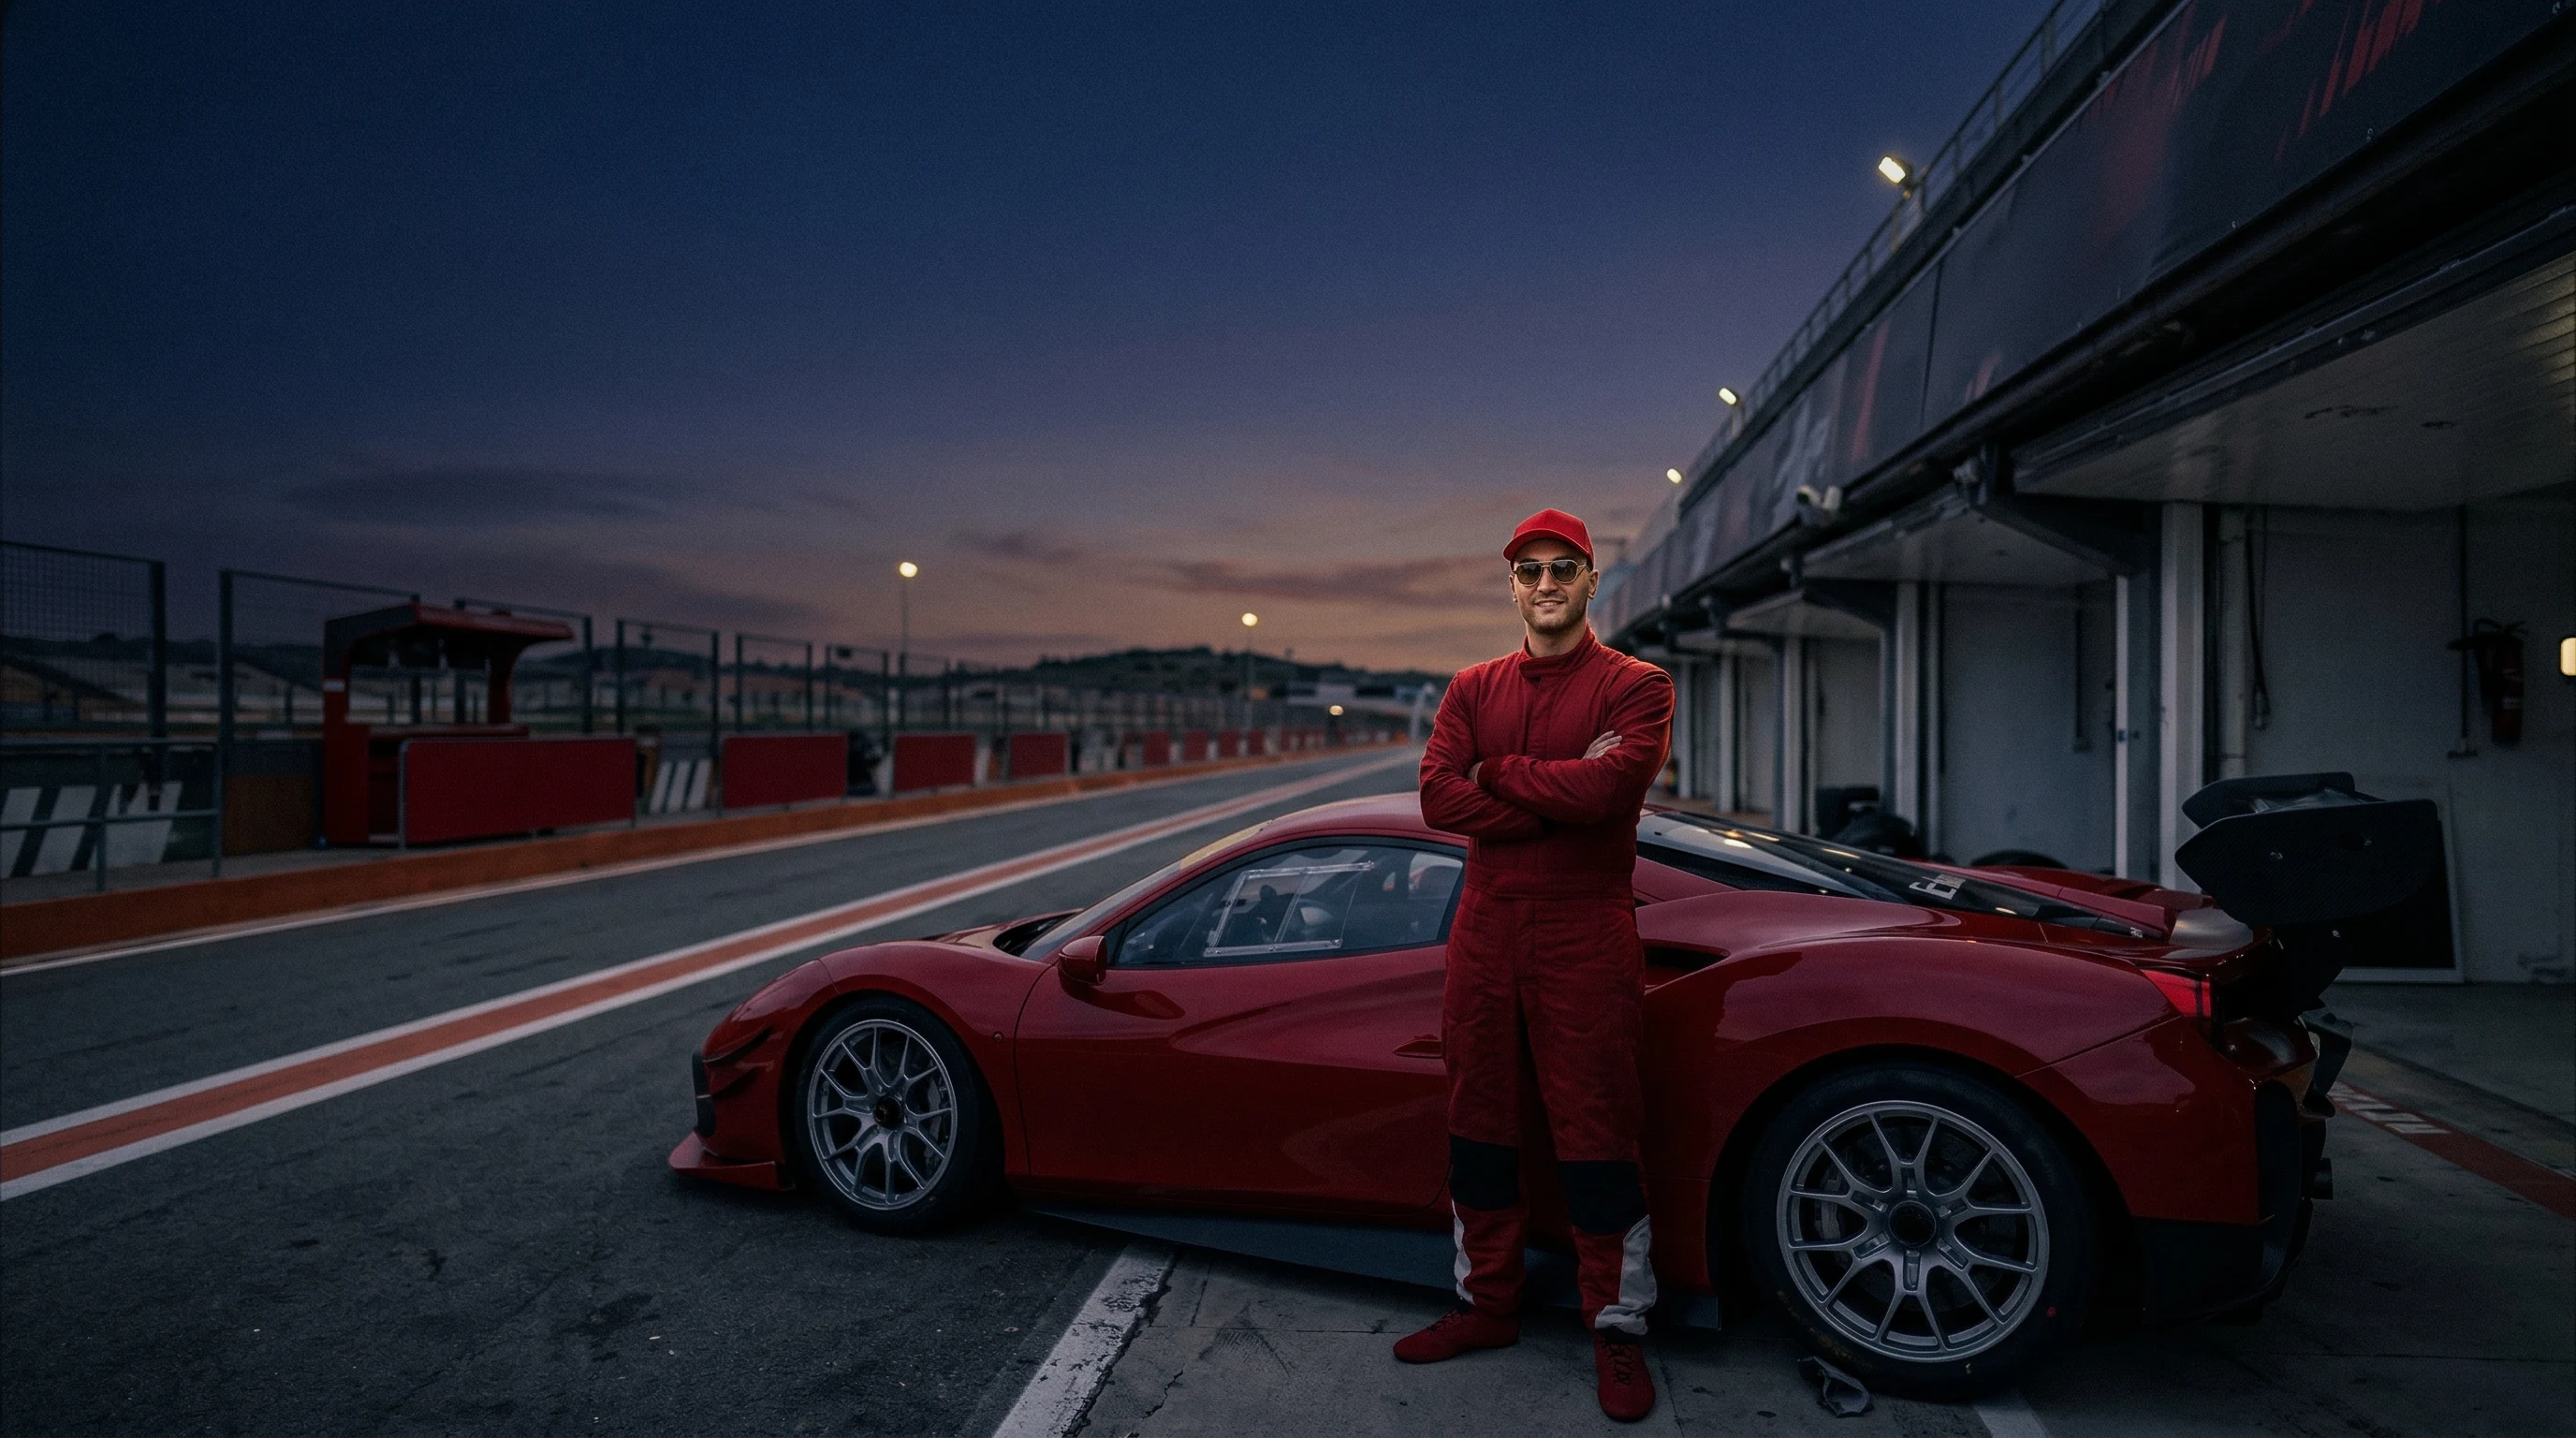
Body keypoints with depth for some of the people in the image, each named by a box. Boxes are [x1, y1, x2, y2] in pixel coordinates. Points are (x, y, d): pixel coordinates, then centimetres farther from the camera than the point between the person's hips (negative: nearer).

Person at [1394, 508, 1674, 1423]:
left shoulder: (1635, 687, -1)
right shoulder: (1473, 689, 11)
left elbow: (1609, 784, -21)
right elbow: (1439, 799, -5)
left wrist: (1497, 772, -8)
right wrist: (1563, 790, -13)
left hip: (1586, 937, -4)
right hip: (1486, 931, 5)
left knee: (1595, 1137, 2)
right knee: (1479, 1126, 12)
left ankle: (1617, 1332, 18)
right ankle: (1487, 1305, 29)